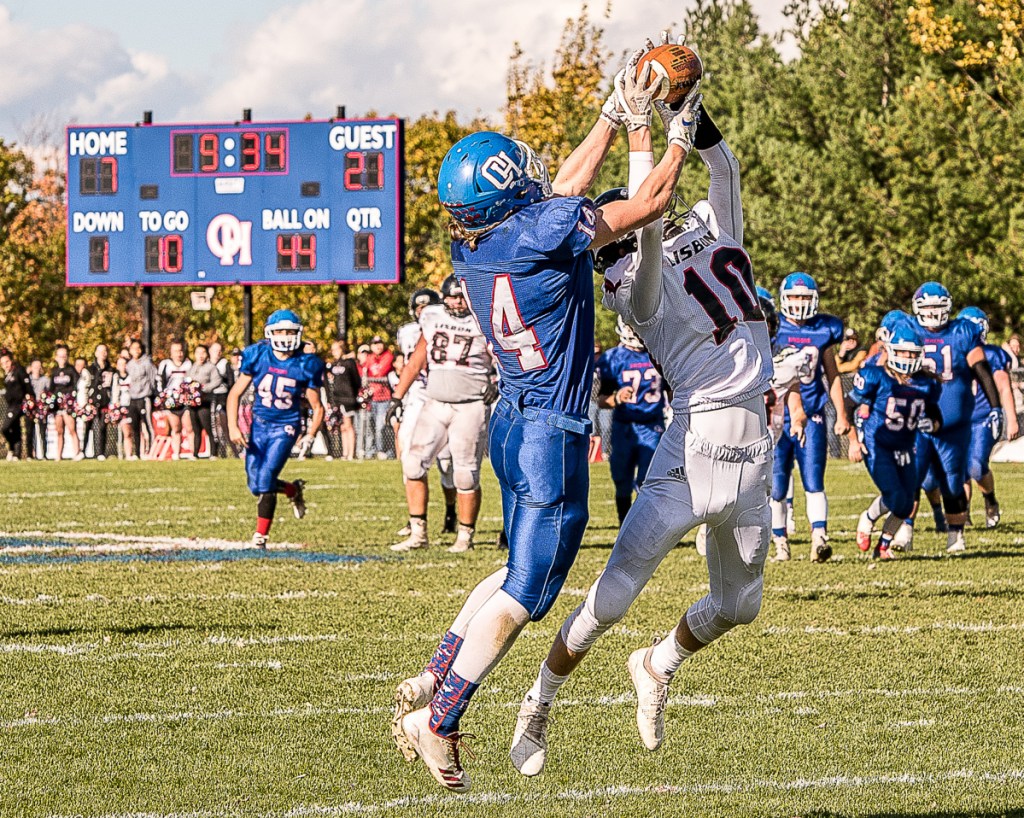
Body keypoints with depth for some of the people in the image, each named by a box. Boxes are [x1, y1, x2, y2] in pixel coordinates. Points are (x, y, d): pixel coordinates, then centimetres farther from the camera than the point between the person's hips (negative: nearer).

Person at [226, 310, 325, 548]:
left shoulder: (305, 365, -8)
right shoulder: (257, 357, -6)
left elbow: (317, 407, 0)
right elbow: (235, 394, -1)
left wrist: (310, 435, -14)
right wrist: (233, 427, -12)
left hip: (285, 428, -3)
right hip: (259, 424, 3)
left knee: (265, 478, -18)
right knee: (255, 486, 3)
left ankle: (261, 535, -5)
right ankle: (294, 490, 34)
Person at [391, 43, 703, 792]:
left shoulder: (473, 248, 2)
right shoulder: (549, 232, -19)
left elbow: (563, 192, 18)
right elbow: (649, 203, -6)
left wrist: (618, 119, 22)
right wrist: (679, 138, 11)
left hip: (511, 422, 8)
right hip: (552, 435, -8)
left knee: (523, 572, 22)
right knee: (524, 590, -2)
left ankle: (430, 684, 21)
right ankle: (436, 723, -1)